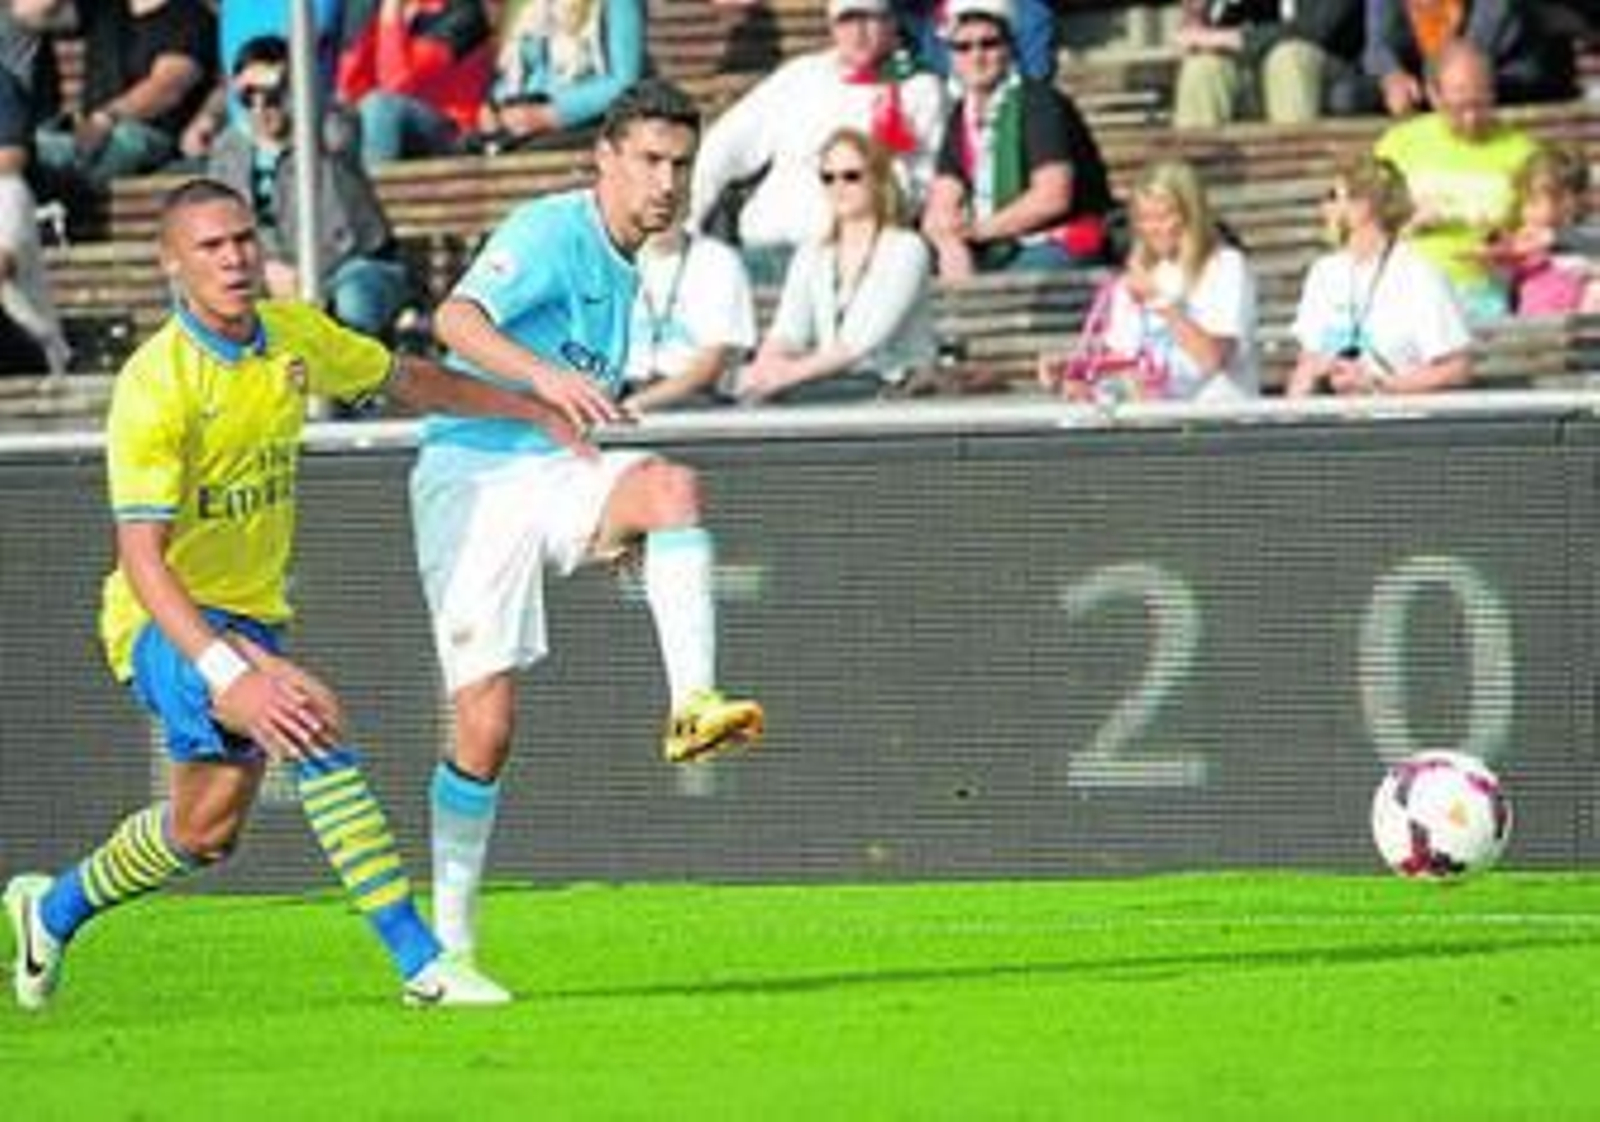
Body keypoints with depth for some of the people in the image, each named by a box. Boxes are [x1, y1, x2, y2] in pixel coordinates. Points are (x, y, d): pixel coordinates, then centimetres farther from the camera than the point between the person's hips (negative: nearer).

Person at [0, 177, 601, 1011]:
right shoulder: (155, 387, -24)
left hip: (251, 617, 8)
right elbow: (142, 557, -30)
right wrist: (228, 675, -41)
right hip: (165, 622, -8)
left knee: (205, 834, 16)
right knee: (312, 720, -30)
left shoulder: (295, 335, -3)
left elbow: (405, 380, 18)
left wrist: (532, 410, 20)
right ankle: (418, 959, -30)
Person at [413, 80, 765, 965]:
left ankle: (692, 708, -35)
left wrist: (617, 528, 28)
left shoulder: (621, 269, 16)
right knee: (486, 727, -8)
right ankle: (451, 937, 5)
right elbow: (456, 319, -27)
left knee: (671, 484, -27)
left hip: (549, 478, 6)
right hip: (470, 482, -6)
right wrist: (543, 376, -43)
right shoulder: (552, 231, -9)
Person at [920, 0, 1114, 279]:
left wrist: (979, 230, -20)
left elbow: (1053, 197, -18)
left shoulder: (1040, 104, -9)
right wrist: (950, 245, -19)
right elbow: (943, 201, 3)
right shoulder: (961, 117, 12)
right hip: (1000, 252, 6)